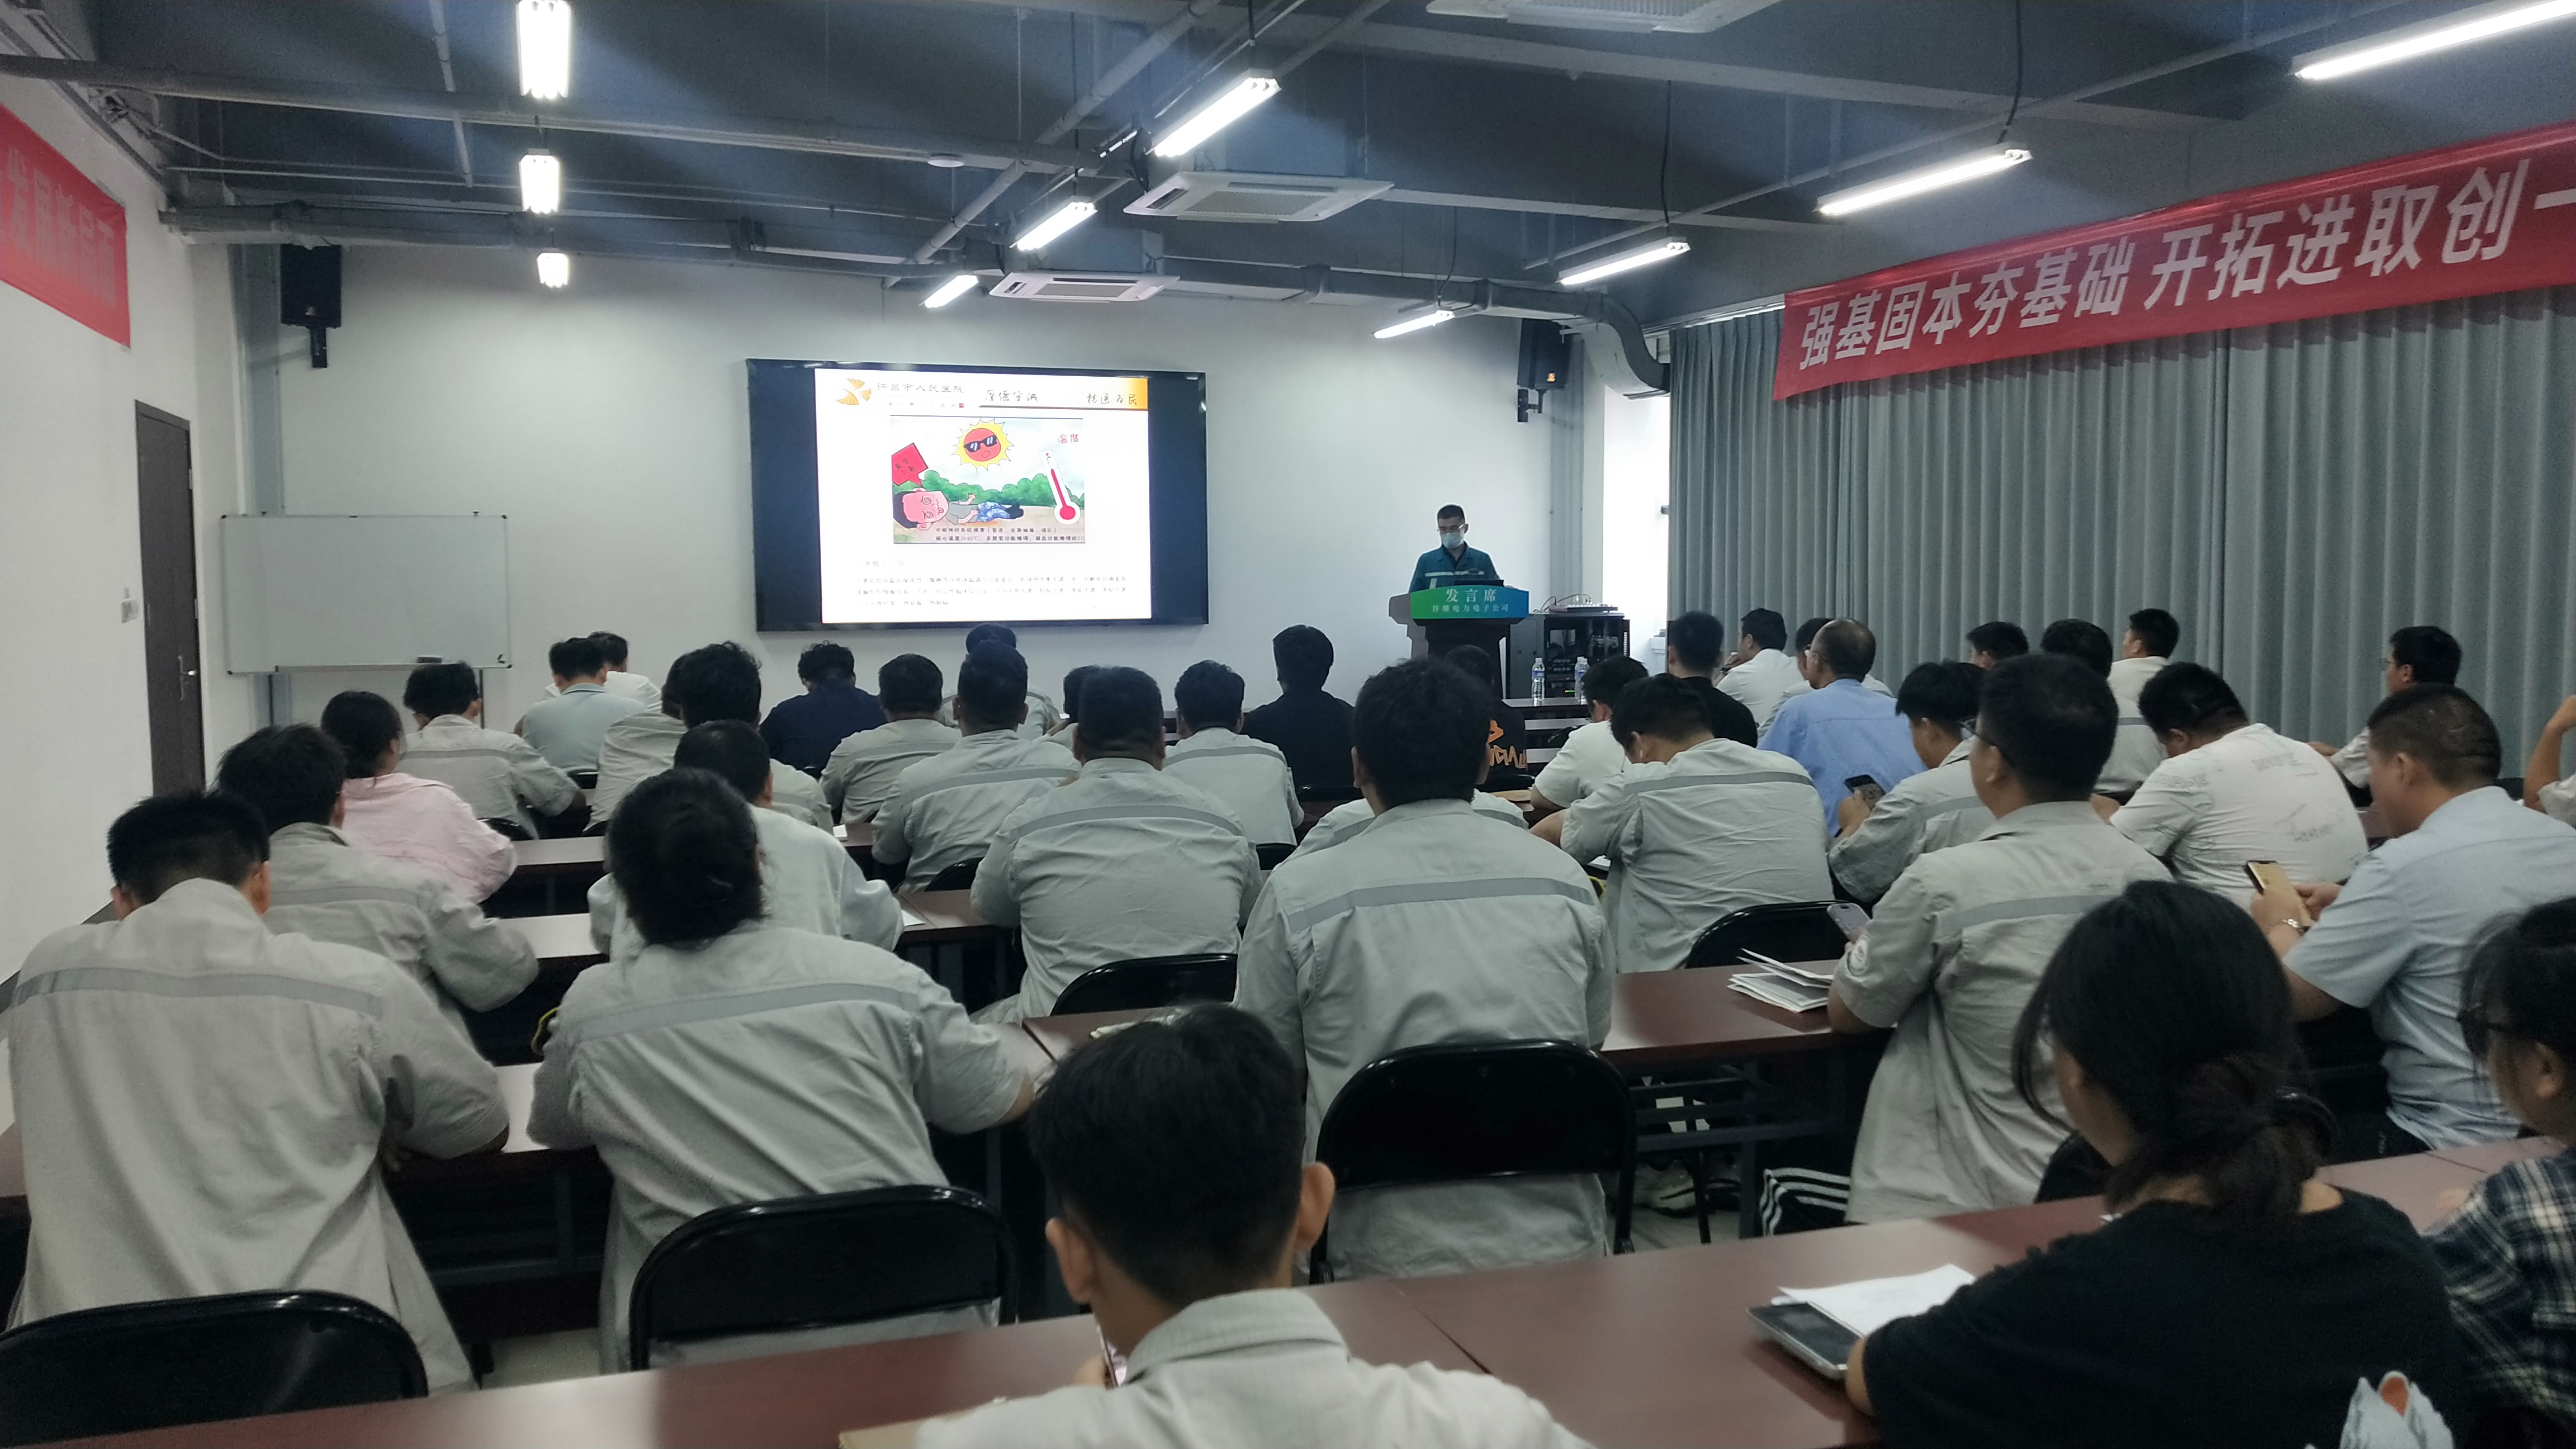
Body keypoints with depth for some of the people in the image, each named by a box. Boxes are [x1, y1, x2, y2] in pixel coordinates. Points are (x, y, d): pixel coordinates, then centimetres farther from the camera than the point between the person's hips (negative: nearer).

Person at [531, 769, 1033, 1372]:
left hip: (712, 1366, 0)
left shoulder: (590, 1015, -2)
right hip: (911, 1336, 0)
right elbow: (1010, 1100, 10)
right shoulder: (878, 977, -4)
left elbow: (549, 1129, 19)